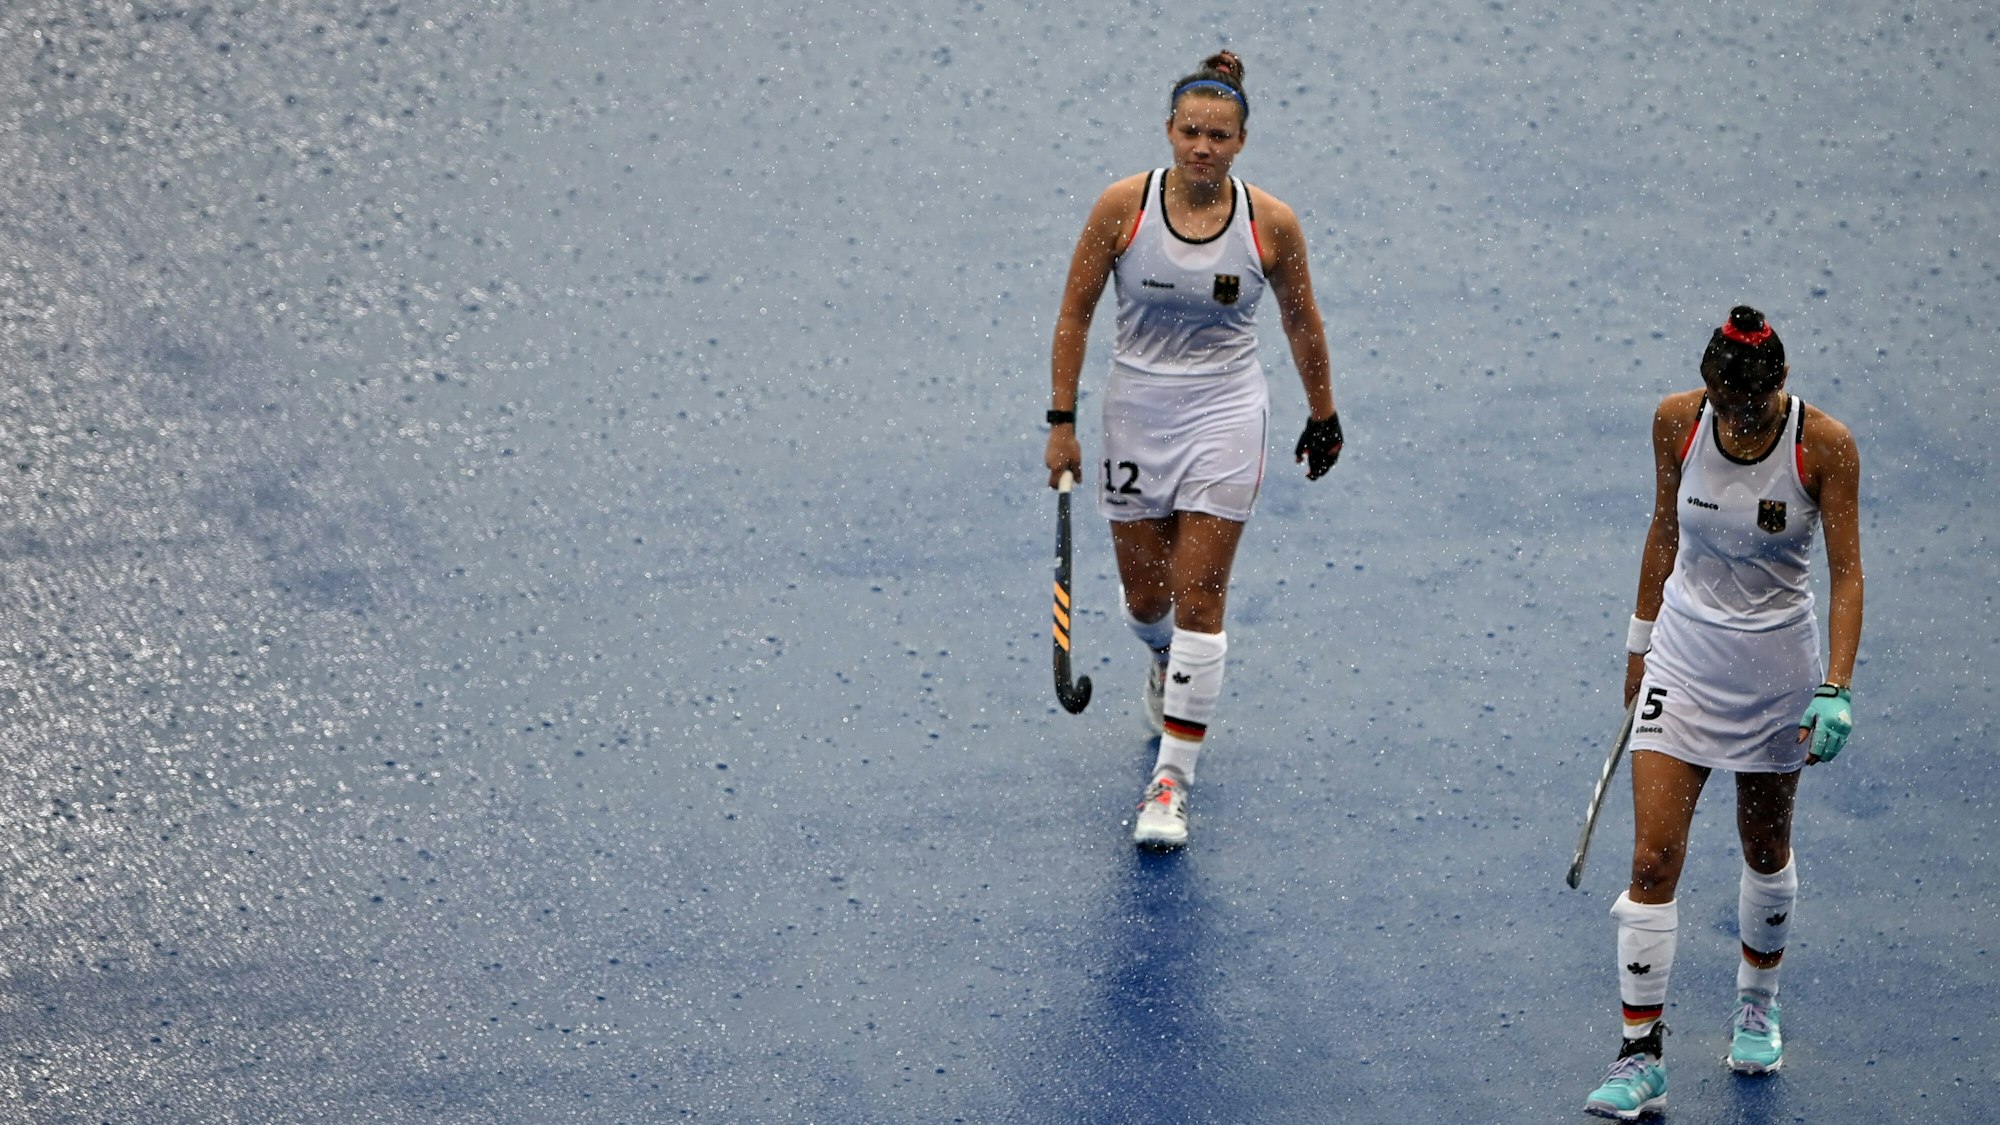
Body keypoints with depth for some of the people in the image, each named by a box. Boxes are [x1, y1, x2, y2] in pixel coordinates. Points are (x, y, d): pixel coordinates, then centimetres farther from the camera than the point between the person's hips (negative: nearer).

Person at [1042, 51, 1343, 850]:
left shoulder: (1271, 223, -10)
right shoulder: (1122, 206, -11)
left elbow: (1302, 321, 6)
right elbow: (1075, 315, -3)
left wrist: (1323, 416, 14)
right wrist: (1061, 422, -5)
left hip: (1224, 415, -1)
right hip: (1136, 411, 1)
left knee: (1199, 598, -8)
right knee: (1144, 595, 13)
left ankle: (1172, 781, -3)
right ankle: (1165, 663, 50)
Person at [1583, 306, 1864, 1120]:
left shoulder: (1824, 445, -17)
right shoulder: (1677, 421, -10)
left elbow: (1846, 572, -14)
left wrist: (1836, 690, -23)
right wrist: (1641, 639, 12)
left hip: (1776, 666, -1)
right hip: (1685, 651, 1)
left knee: (1766, 848, 16)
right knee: (1653, 859, -8)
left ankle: (1757, 1003, 42)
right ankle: (1641, 1060, -4)